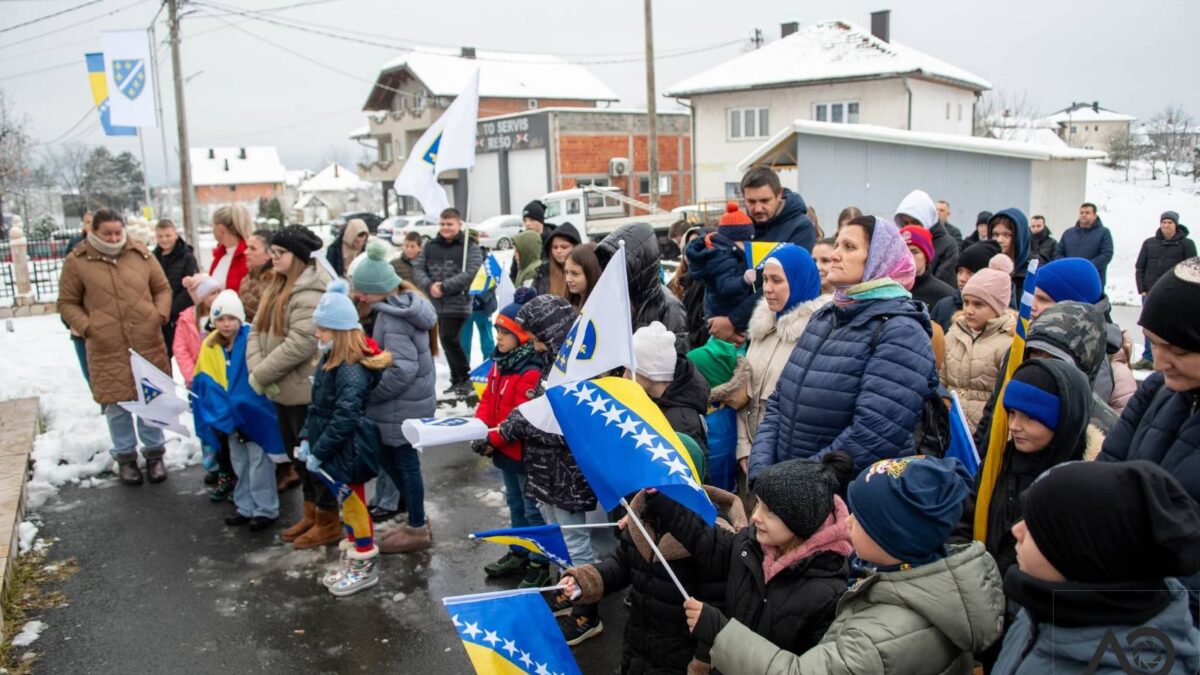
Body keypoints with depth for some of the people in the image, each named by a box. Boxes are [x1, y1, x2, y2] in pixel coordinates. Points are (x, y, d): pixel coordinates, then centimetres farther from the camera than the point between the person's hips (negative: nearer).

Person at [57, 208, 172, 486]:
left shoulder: (141, 254, 3)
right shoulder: (77, 261, -2)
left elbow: (162, 288, 12)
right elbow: (67, 303, 5)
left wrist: (160, 314, -4)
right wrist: (86, 327, -8)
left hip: (148, 345, 1)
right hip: (107, 349, -1)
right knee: (117, 405, 9)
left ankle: (154, 453, 27)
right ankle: (125, 457, 26)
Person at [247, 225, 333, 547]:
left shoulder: (310, 292, -20)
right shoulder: (277, 286, 12)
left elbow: (301, 344, -27)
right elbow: (257, 331, 9)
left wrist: (261, 375, -19)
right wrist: (256, 369, -9)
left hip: (306, 389, -10)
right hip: (284, 389, 10)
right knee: (297, 453, 19)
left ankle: (328, 522, 17)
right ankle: (311, 513, 35)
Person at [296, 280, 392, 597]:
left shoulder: (353, 370, -24)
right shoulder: (329, 361, 8)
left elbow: (345, 417, -27)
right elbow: (317, 406, 14)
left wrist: (319, 452, -22)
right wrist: (307, 438, 7)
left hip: (348, 451, -9)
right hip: (332, 450, 9)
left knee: (352, 505, 3)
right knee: (347, 505, 19)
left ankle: (366, 566, 18)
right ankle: (351, 562, 32)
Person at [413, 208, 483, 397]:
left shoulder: (470, 247, -2)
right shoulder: (430, 246, 13)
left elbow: (470, 274, -14)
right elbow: (418, 269, 7)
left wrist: (445, 287, -19)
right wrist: (429, 285, -12)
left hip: (457, 303, -6)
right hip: (434, 303, 6)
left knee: (449, 338, -13)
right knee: (446, 340, 11)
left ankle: (465, 379, 1)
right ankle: (458, 380, 22)